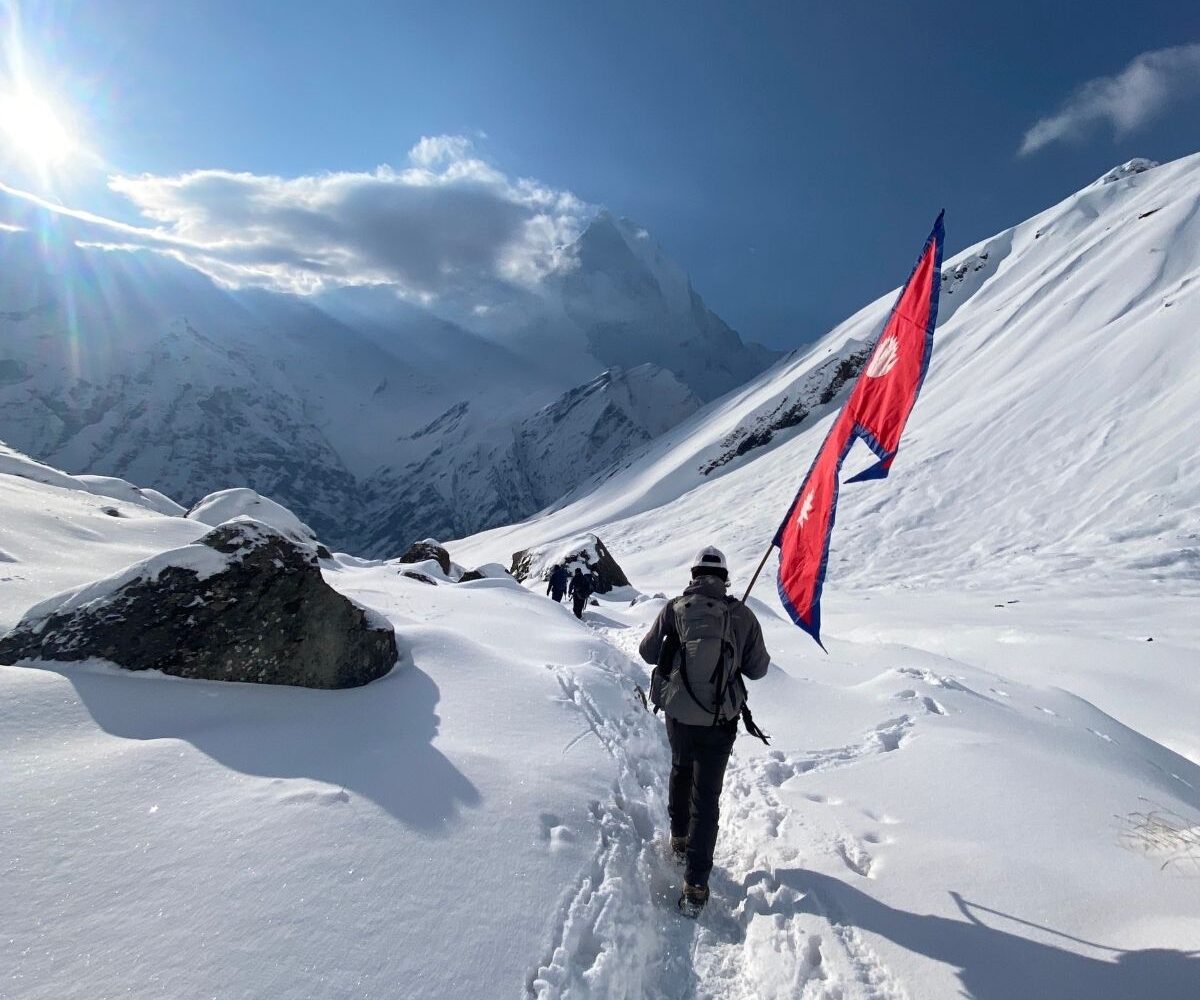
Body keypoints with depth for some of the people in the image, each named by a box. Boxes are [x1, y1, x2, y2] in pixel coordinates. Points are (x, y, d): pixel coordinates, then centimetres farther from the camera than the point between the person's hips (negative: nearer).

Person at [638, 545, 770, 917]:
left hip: (678, 714, 2)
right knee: (706, 799, 8)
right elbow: (758, 669, 0)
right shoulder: (742, 615, -8)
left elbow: (647, 652, 2)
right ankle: (695, 888, 9)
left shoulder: (675, 608, -8)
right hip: (719, 722, -1)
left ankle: (679, 840, 45)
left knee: (680, 771, 29)